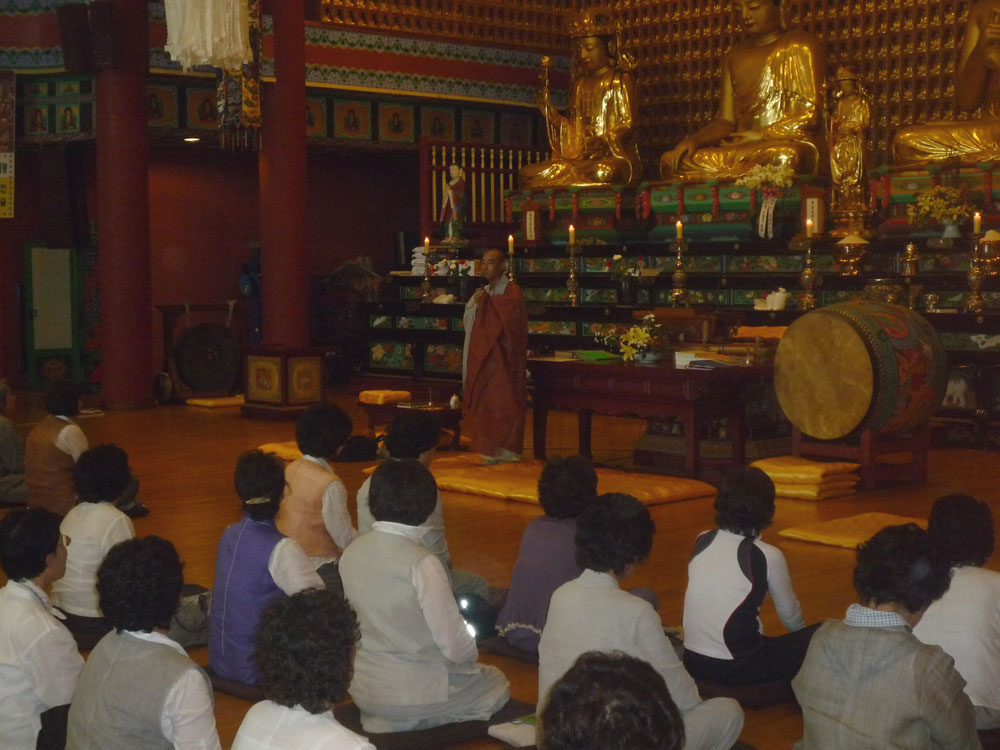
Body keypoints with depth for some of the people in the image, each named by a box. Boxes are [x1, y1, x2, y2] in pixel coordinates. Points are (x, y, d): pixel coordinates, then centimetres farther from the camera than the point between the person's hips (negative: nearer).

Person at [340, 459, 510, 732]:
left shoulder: (350, 553, -3)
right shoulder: (422, 564, -23)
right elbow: (454, 645, -18)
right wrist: (471, 652, 6)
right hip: (410, 693, -7)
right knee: (497, 684, 19)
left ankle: (389, 722, 11)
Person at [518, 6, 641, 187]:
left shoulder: (619, 80, 3)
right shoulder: (579, 84, 20)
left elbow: (628, 125, -5)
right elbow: (572, 130, 16)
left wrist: (604, 140, -23)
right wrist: (551, 113, 0)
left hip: (615, 158, -5)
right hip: (581, 158, 6)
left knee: (601, 174, -43)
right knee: (527, 175, -15)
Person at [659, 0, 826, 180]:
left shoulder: (801, 46, 2)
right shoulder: (734, 57, 20)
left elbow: (811, 115, -7)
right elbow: (726, 121, 15)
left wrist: (760, 135, -13)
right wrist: (694, 140, -5)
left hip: (794, 146, -6)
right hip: (742, 149, 6)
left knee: (785, 158, -43)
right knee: (671, 161, -10)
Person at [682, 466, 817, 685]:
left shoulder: (701, 542, 5)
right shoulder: (768, 556, -9)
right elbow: (790, 615, 6)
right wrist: (805, 636, 30)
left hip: (693, 661, 6)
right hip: (738, 667, -6)